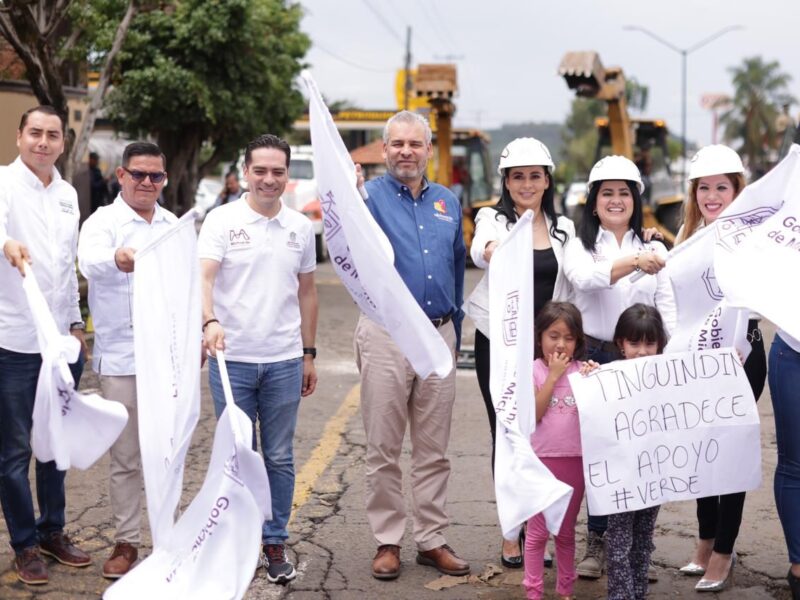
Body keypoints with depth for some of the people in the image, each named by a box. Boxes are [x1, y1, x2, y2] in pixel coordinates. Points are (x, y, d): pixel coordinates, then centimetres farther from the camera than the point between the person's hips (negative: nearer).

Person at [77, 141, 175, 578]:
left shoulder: (173, 225, 12)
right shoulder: (103, 222, -4)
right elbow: (90, 261, -27)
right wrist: (117, 259, -49)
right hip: (121, 358, -4)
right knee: (125, 456, 2)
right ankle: (126, 541, 12)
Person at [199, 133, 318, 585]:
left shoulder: (301, 227, 8)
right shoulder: (222, 221, -3)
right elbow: (204, 277, -16)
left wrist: (309, 354, 13)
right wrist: (210, 321, -35)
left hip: (284, 361, 3)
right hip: (232, 360, -2)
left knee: (279, 459, 9)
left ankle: (275, 543, 20)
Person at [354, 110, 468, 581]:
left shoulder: (448, 202, 11)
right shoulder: (372, 196, -3)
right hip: (386, 333, -4)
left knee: (434, 449, 10)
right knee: (384, 448, 4)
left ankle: (432, 539, 19)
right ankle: (388, 540, 15)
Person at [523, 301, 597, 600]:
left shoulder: (582, 370, 3)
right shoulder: (533, 370, -4)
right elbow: (533, 414, -15)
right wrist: (553, 376, -15)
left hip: (575, 460, 3)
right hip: (542, 460, -3)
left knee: (566, 532, 14)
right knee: (538, 532, 3)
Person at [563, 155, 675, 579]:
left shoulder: (653, 248, 9)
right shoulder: (580, 246, 3)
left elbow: (667, 310, 6)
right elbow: (586, 278, -21)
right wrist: (634, 263, -38)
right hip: (594, 358, -1)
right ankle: (597, 543, 15)